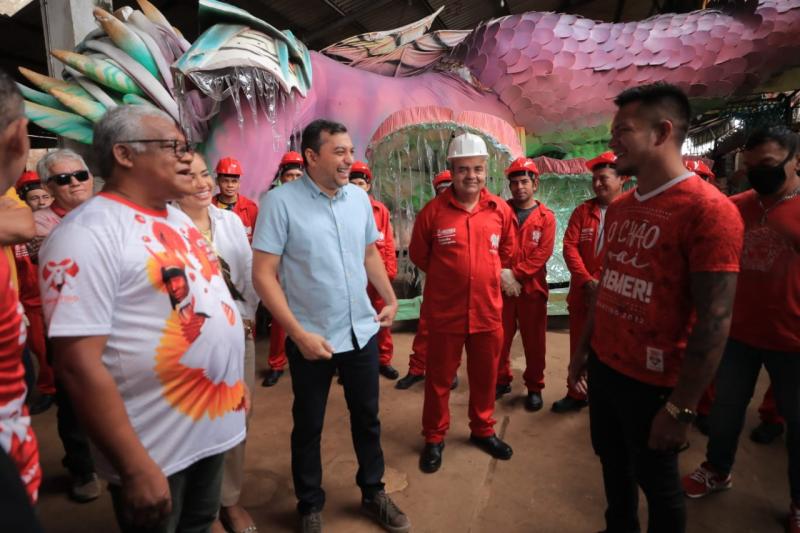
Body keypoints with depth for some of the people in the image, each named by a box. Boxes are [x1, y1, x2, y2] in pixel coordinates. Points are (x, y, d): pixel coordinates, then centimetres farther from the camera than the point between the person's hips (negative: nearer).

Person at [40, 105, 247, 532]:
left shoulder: (177, 219, 7)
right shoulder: (88, 234, -20)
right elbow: (79, 363, -24)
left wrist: (236, 382, 15)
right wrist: (134, 466, -21)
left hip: (214, 425, 8)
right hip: (156, 449, -7)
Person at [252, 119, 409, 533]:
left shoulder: (360, 197, 1)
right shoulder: (280, 201, -14)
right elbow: (263, 275, -15)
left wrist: (391, 298, 5)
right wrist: (299, 334, -19)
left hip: (362, 331, 5)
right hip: (311, 338, -4)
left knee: (367, 416, 18)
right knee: (309, 425, 14)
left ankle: (373, 493, 41)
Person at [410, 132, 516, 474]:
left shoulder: (501, 210, -2)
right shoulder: (433, 211, -11)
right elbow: (418, 255, 1)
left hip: (488, 310, 3)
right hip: (444, 311, -3)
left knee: (485, 376, 19)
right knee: (439, 378, 12)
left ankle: (483, 430, 42)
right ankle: (434, 438, 32)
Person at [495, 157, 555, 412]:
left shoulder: (546, 217, 0)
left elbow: (543, 253, -10)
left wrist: (515, 274, -16)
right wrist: (502, 273, -17)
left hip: (532, 287, -1)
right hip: (501, 285, 1)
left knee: (534, 341, 8)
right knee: (500, 338, 9)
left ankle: (534, 388, 24)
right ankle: (501, 381, 27)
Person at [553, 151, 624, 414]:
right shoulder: (583, 211, 7)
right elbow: (570, 246, -1)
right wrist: (587, 281, -13)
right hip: (582, 292, 4)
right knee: (579, 347, 14)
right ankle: (576, 394, 30)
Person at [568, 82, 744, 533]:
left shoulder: (709, 210, -19)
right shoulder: (619, 208, 6)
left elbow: (714, 320, -20)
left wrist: (681, 408, -18)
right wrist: (583, 348, 14)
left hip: (654, 381, -7)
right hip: (604, 365, 7)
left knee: (657, 482, 15)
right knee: (613, 462, 23)